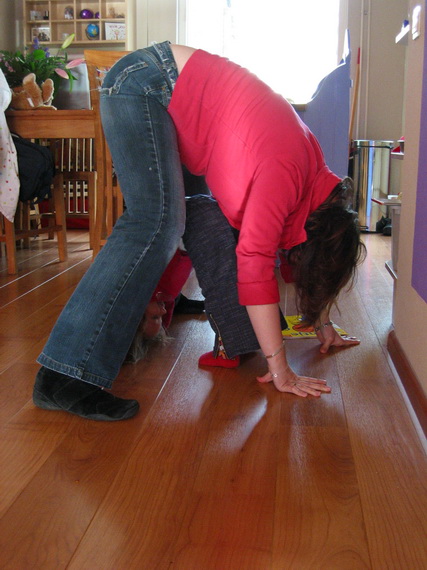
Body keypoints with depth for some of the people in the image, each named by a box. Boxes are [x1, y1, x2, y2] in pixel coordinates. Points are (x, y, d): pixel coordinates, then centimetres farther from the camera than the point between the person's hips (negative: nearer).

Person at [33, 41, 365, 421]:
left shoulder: (311, 163, 3)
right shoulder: (285, 175, -23)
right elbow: (256, 263, -26)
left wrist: (324, 323, 21)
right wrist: (280, 370, -22)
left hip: (166, 84, 10)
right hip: (145, 84, -10)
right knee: (156, 225, -23)